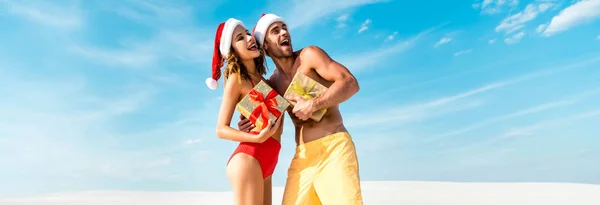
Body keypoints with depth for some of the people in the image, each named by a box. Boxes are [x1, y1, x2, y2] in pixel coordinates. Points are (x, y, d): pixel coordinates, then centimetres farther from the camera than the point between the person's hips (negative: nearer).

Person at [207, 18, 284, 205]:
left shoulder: (260, 78, 17)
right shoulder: (236, 78, -3)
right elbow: (221, 129, -6)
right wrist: (258, 138, -20)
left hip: (265, 161, 7)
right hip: (248, 158, -7)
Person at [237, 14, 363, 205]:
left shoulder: (309, 55, -1)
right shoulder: (272, 83, 13)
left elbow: (350, 83, -12)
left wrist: (313, 104, -20)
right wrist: (251, 124, 0)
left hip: (334, 147, -4)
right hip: (302, 155, 5)